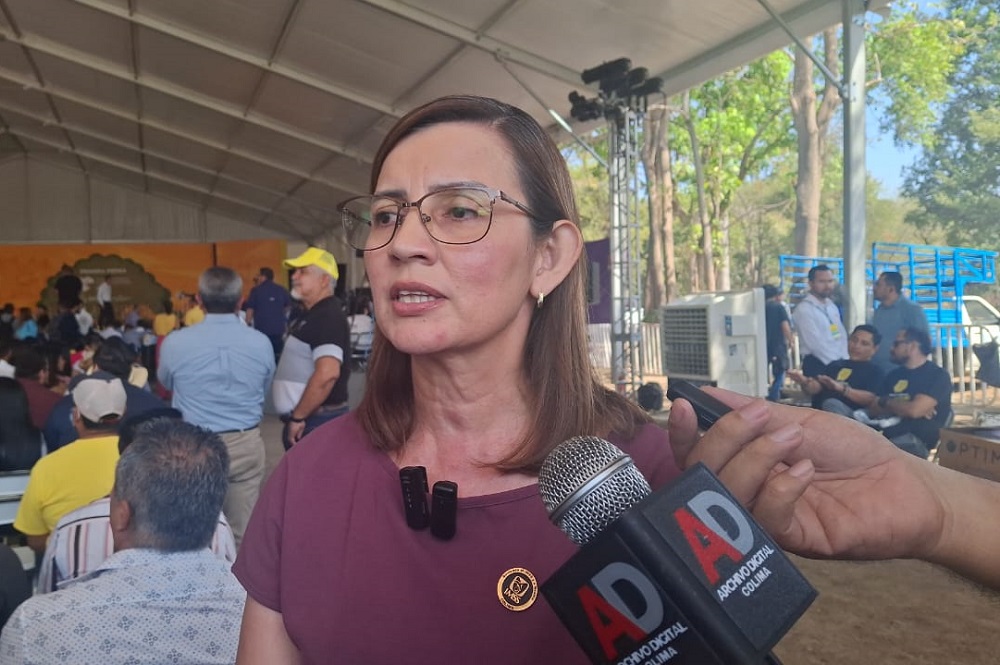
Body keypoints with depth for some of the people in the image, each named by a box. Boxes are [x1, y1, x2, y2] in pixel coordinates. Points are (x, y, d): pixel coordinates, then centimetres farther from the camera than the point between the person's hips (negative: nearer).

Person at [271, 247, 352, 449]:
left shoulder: (328, 317, -18)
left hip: (316, 422, -10)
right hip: (307, 420, 10)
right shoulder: (311, 315, 14)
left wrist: (298, 416, -22)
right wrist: (297, 416, 17)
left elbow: (327, 373, -30)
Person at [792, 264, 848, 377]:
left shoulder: (831, 305, 13)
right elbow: (816, 343, -18)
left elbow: (841, 335, 12)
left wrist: (844, 361, -3)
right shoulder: (804, 309, -13)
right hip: (817, 366, -8)